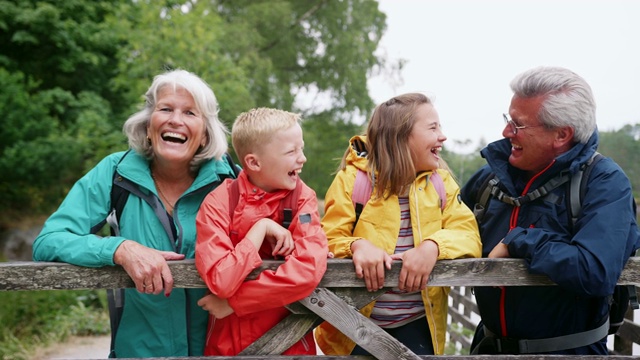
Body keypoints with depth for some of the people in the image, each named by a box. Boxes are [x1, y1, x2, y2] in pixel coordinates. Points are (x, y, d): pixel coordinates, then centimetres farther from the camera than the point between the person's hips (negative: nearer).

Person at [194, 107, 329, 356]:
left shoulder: (303, 197, -8)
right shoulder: (218, 203, -12)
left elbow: (308, 270, -24)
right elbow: (222, 281, -25)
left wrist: (233, 302, -21)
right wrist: (262, 228, -19)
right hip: (229, 341, -1)